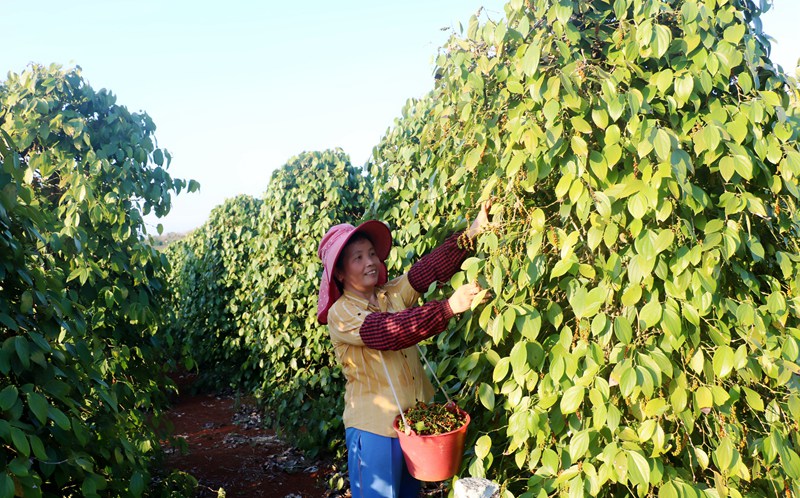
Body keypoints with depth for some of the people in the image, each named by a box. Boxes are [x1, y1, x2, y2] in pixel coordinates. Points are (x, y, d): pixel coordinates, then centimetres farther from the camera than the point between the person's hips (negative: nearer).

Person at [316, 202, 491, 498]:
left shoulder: (394, 293, 4)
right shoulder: (340, 314, -13)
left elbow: (430, 269, -10)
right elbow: (388, 332, -29)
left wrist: (472, 232, -23)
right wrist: (449, 307, -35)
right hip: (375, 429, -6)